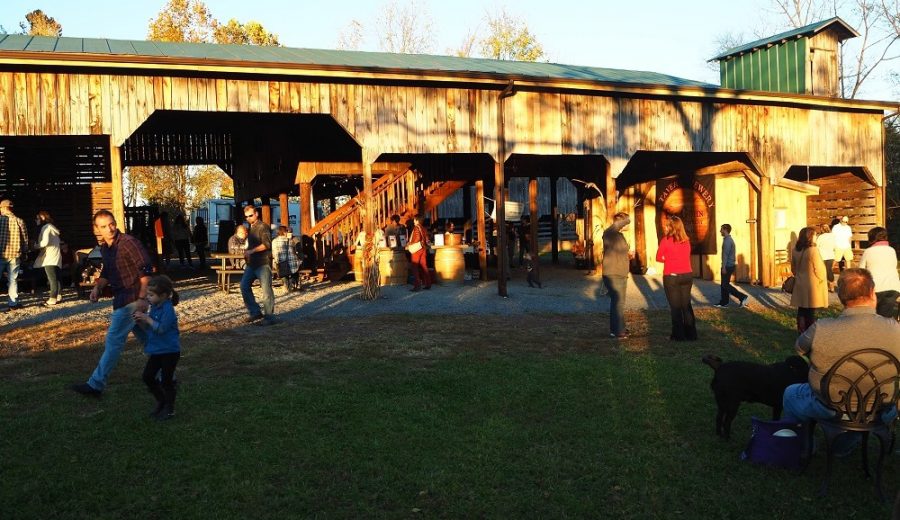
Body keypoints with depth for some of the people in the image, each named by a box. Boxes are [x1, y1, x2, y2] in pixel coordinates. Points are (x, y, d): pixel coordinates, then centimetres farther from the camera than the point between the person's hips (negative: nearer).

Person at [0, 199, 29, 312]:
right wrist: (24, 254, 15)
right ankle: (13, 303, 9)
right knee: (13, 280, 8)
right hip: (14, 255, 2)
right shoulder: (19, 221, -1)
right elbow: (25, 240, 4)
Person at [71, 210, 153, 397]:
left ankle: (96, 385, 2)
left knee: (113, 341, -5)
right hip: (122, 299, 9)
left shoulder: (129, 243, -16)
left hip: (131, 300, -9)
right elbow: (107, 272, 25)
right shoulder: (104, 248, 11)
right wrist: (98, 287, 5)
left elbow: (146, 269, -21)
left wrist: (142, 298, -24)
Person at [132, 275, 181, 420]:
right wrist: (140, 322, -5)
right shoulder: (154, 308, 6)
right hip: (156, 350, 8)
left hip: (169, 351, -8)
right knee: (147, 377, 10)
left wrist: (147, 318, -25)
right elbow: (148, 328, 12)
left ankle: (170, 409, 16)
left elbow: (161, 328, -27)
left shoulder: (168, 309, -19)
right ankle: (161, 401, 28)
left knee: (166, 380, 1)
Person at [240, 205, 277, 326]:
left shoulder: (262, 227, -8)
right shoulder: (251, 228, 19)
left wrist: (251, 251, -21)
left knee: (266, 290, -6)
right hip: (251, 263, 9)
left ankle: (269, 317, -1)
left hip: (263, 263, -9)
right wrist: (247, 254, 15)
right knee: (244, 286, 4)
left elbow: (267, 244, -20)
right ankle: (255, 312, 13)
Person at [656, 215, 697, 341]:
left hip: (671, 277, -4)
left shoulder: (666, 240, -11)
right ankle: (691, 334, 17)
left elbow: (659, 258, -4)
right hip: (687, 275, 4)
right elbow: (686, 257, 15)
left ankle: (679, 335, 7)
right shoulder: (686, 241, 3)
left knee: (675, 306, 5)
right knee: (686, 305, 14)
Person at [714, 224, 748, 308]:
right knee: (724, 284, 12)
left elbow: (725, 254, -21)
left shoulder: (727, 240, -16)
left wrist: (724, 267, -22)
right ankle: (723, 302, 15)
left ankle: (742, 297, -10)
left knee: (725, 285, -7)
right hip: (730, 265, 10)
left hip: (728, 266, -10)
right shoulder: (730, 239, 16)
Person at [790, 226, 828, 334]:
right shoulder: (813, 250, -18)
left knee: (801, 309, 12)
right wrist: (822, 280, 3)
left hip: (800, 284, 6)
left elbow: (793, 267, 12)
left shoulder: (796, 250, 2)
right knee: (810, 311, 1)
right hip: (812, 285, -6)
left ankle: (801, 331, 19)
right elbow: (819, 268, -13)